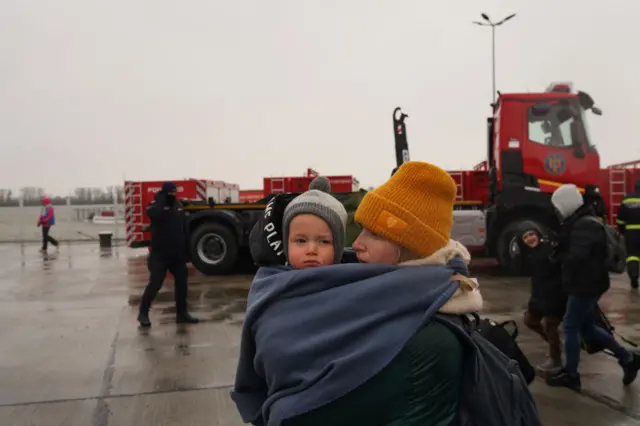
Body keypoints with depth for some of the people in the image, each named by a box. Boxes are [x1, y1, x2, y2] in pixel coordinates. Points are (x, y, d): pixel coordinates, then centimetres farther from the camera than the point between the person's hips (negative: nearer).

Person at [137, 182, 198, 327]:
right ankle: (143, 313, 9)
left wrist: (185, 249, 14)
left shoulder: (178, 206, 10)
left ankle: (182, 313, 18)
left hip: (177, 253, 6)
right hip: (160, 254, -6)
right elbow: (153, 213, -34)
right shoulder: (157, 205, -8)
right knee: (155, 283, -5)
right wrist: (160, 199, -23)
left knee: (181, 282, 8)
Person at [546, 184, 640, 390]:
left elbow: (576, 257, -28)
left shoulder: (584, 225, -21)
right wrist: (555, 247, 1)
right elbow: (570, 248, 16)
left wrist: (556, 254, -12)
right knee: (587, 327, 17)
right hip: (587, 283, 10)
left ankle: (570, 374, 9)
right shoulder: (581, 222, 14)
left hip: (585, 285, -10)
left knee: (571, 326, -1)